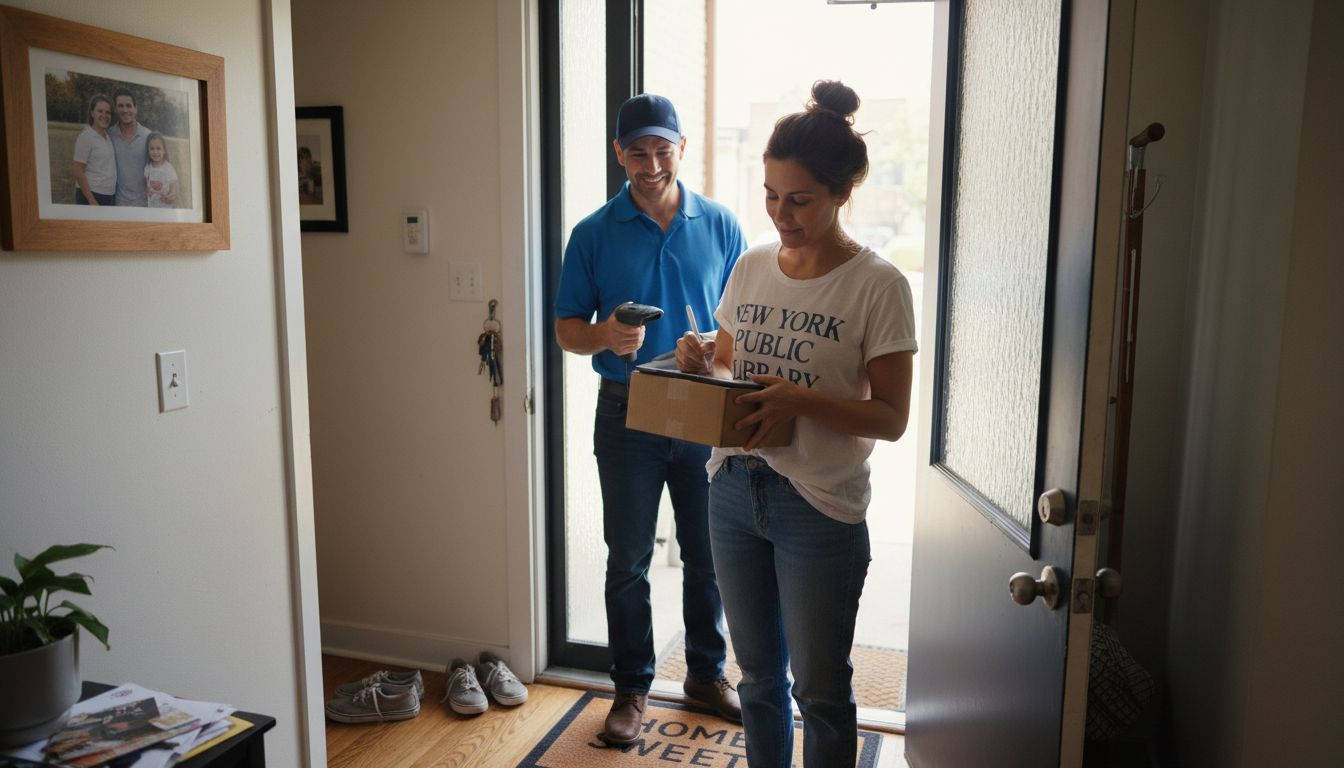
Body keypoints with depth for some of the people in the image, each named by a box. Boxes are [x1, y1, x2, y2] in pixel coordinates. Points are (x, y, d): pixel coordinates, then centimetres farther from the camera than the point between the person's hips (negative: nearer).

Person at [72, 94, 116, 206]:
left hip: (110, 196, 6)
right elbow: (79, 173, -11)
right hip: (91, 195, -6)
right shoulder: (85, 137, -9)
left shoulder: (109, 136, 10)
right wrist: (92, 202, -17)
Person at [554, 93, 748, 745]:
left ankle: (707, 674, 33)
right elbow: (567, 328, 1)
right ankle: (631, 687, 27)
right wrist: (605, 336, -22)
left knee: (708, 555, 12)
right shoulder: (594, 234, -1)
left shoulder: (720, 226, 2)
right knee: (628, 560, 9)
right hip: (627, 414, -1)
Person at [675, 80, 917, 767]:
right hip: (734, 486, 5)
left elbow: (891, 418, -11)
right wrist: (701, 359, -7)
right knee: (759, 676, 19)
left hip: (819, 504, -5)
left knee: (819, 689, 9)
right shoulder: (752, 265, 5)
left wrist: (801, 400, -25)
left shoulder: (878, 285, -10)